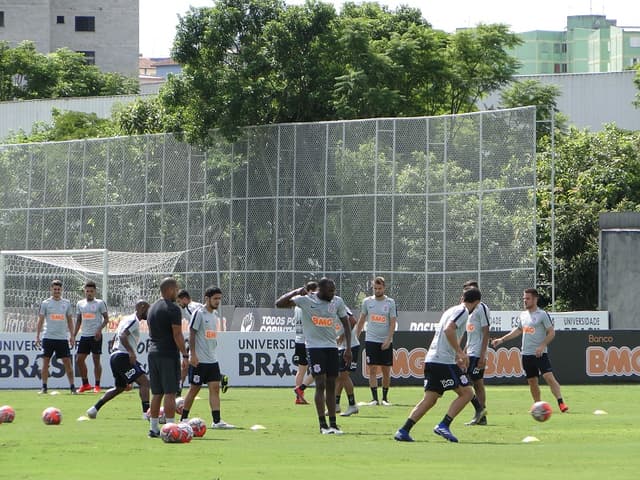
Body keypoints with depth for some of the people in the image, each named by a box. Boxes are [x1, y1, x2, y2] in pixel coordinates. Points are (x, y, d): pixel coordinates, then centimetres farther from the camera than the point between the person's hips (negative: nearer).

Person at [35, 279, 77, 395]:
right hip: (48, 337, -1)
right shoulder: (45, 303, 3)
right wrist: (37, 336, -1)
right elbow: (40, 320, 5)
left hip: (62, 338, 1)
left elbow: (70, 320, 14)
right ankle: (44, 387, 6)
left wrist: (72, 336, 8)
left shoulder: (66, 303, 8)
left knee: (67, 362, -3)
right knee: (45, 361, 0)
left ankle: (72, 386, 0)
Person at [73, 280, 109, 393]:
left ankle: (97, 385, 5)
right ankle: (85, 384, 13)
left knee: (96, 360, -2)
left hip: (96, 336, -5)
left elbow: (106, 318, -1)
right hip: (84, 336, 5)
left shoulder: (100, 303, -1)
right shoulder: (80, 304, 12)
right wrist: (74, 335, 12)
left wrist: (99, 329, -15)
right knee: (79, 359, 1)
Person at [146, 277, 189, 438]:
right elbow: (177, 334, -15)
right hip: (168, 355, -8)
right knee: (170, 393, -7)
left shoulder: (152, 308, 15)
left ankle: (154, 428, 12)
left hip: (153, 354, 8)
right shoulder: (172, 309, -11)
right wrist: (185, 355, -11)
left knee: (156, 393, 11)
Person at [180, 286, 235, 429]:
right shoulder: (199, 313, -10)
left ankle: (217, 421, -7)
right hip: (199, 360, -7)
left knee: (215, 388, -3)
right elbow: (192, 334, -13)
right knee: (194, 389, 1)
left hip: (212, 359, 7)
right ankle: (184, 419, 13)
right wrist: (193, 354, -18)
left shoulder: (215, 314, 13)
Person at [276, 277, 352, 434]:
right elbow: (279, 304, -11)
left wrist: (348, 348, 4)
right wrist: (296, 292, -24)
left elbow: (346, 323, 11)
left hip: (332, 346, 4)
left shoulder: (337, 302, 2)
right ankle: (323, 425, -11)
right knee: (320, 384, -11)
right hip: (314, 346, -4)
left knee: (331, 386, 6)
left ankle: (333, 424, 10)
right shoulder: (306, 300, -8)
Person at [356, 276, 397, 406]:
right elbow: (361, 321, 13)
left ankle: (385, 397, 14)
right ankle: (374, 398, -5)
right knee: (372, 370, -6)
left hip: (386, 342, 0)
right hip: (371, 340, 0)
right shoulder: (367, 302, 4)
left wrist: (388, 340, -13)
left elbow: (392, 323, -3)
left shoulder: (390, 303, 0)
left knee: (386, 371, 2)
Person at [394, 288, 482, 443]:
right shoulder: (462, 312, -6)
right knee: (466, 393, -3)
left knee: (429, 399, 7)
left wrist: (457, 356, 37)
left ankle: (403, 431, -2)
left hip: (431, 359, 9)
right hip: (444, 360, -9)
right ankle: (443, 426, -11)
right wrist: (460, 352, -20)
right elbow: (449, 330, -22)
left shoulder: (452, 310, 22)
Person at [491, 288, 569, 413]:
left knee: (549, 377, -19)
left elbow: (551, 333, -8)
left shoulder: (542, 315, -7)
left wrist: (542, 346, -19)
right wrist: (502, 340, 22)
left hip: (540, 354, -7)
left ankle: (561, 403, -22)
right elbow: (518, 330, 26)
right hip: (526, 354, 7)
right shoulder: (523, 315, 12)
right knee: (532, 381, 9)